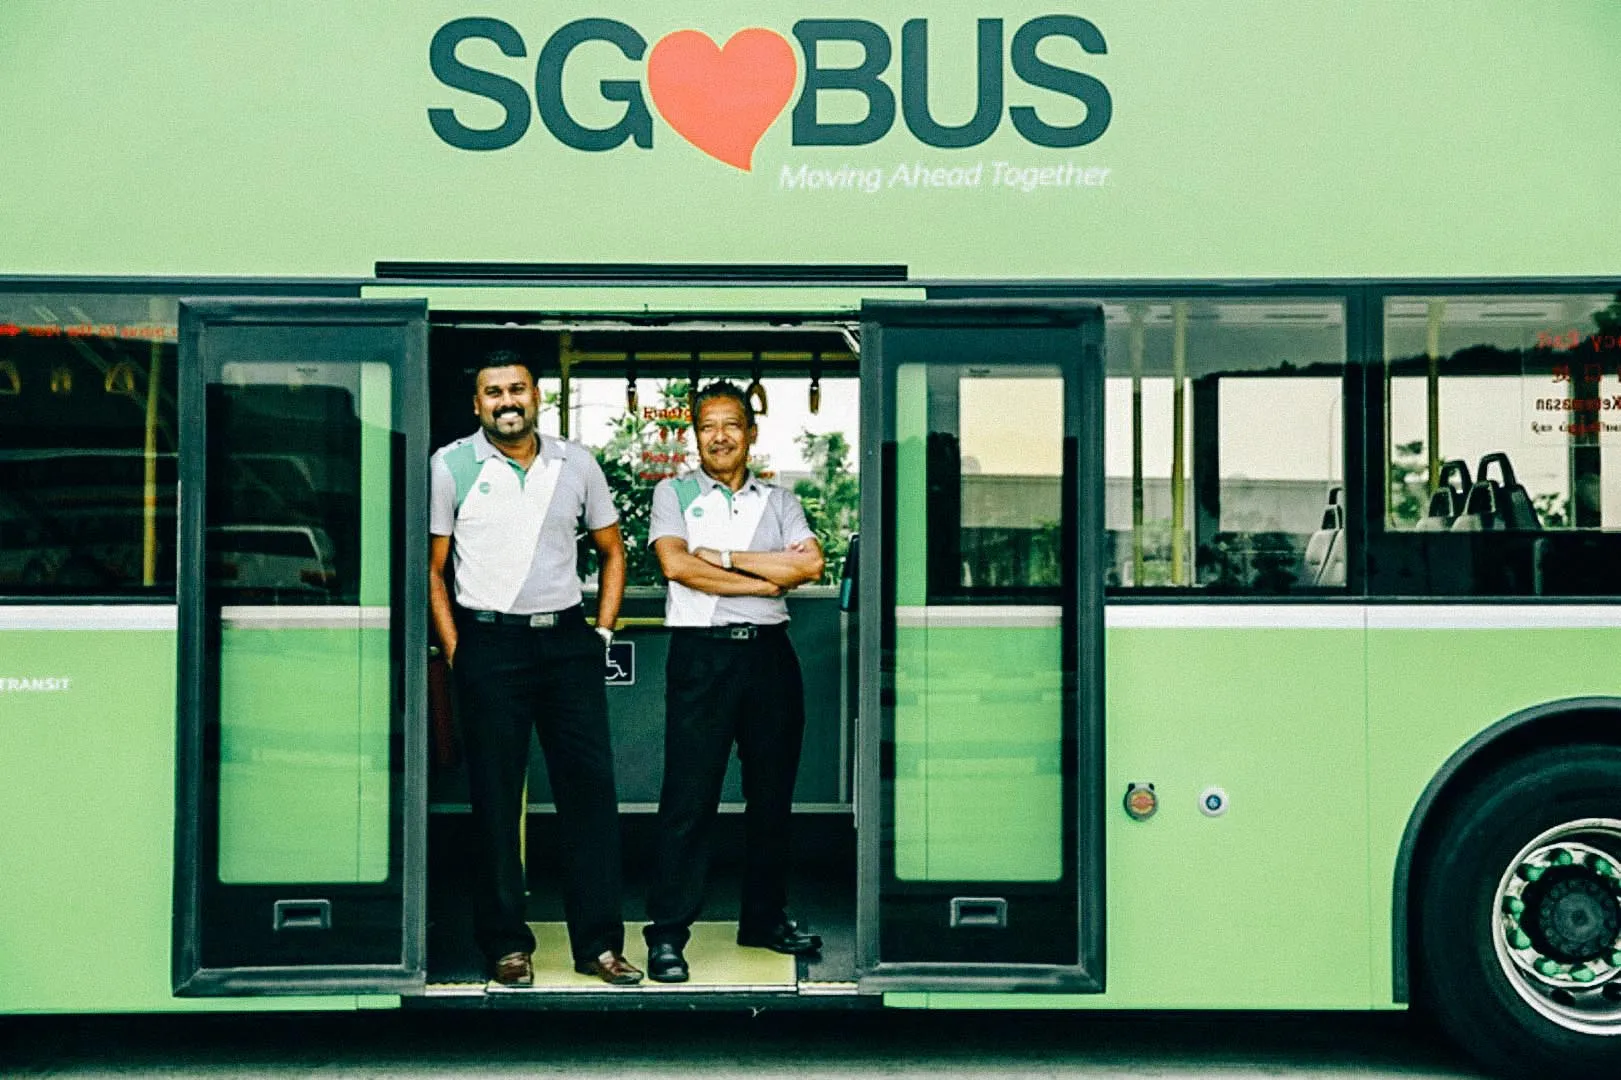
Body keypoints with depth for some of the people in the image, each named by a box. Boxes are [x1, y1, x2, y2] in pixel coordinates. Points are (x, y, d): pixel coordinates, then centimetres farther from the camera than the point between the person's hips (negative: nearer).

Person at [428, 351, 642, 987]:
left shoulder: (575, 463, 9)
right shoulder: (451, 466, 1)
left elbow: (612, 550, 18)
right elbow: (431, 568, 2)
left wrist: (603, 630, 8)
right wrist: (455, 650, -5)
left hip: (567, 640, 3)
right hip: (489, 642, -2)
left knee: (591, 786, 2)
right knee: (495, 798, 3)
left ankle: (598, 942, 10)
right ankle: (506, 945, 14)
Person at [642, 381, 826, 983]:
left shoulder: (778, 500, 14)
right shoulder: (674, 492, 7)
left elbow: (810, 563, -3)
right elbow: (675, 564, -10)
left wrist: (725, 557, -8)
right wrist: (769, 579, -8)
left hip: (770, 651, 4)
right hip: (702, 652, -4)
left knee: (773, 792, 10)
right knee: (689, 795, -5)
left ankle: (765, 918, 23)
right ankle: (667, 932, 0)